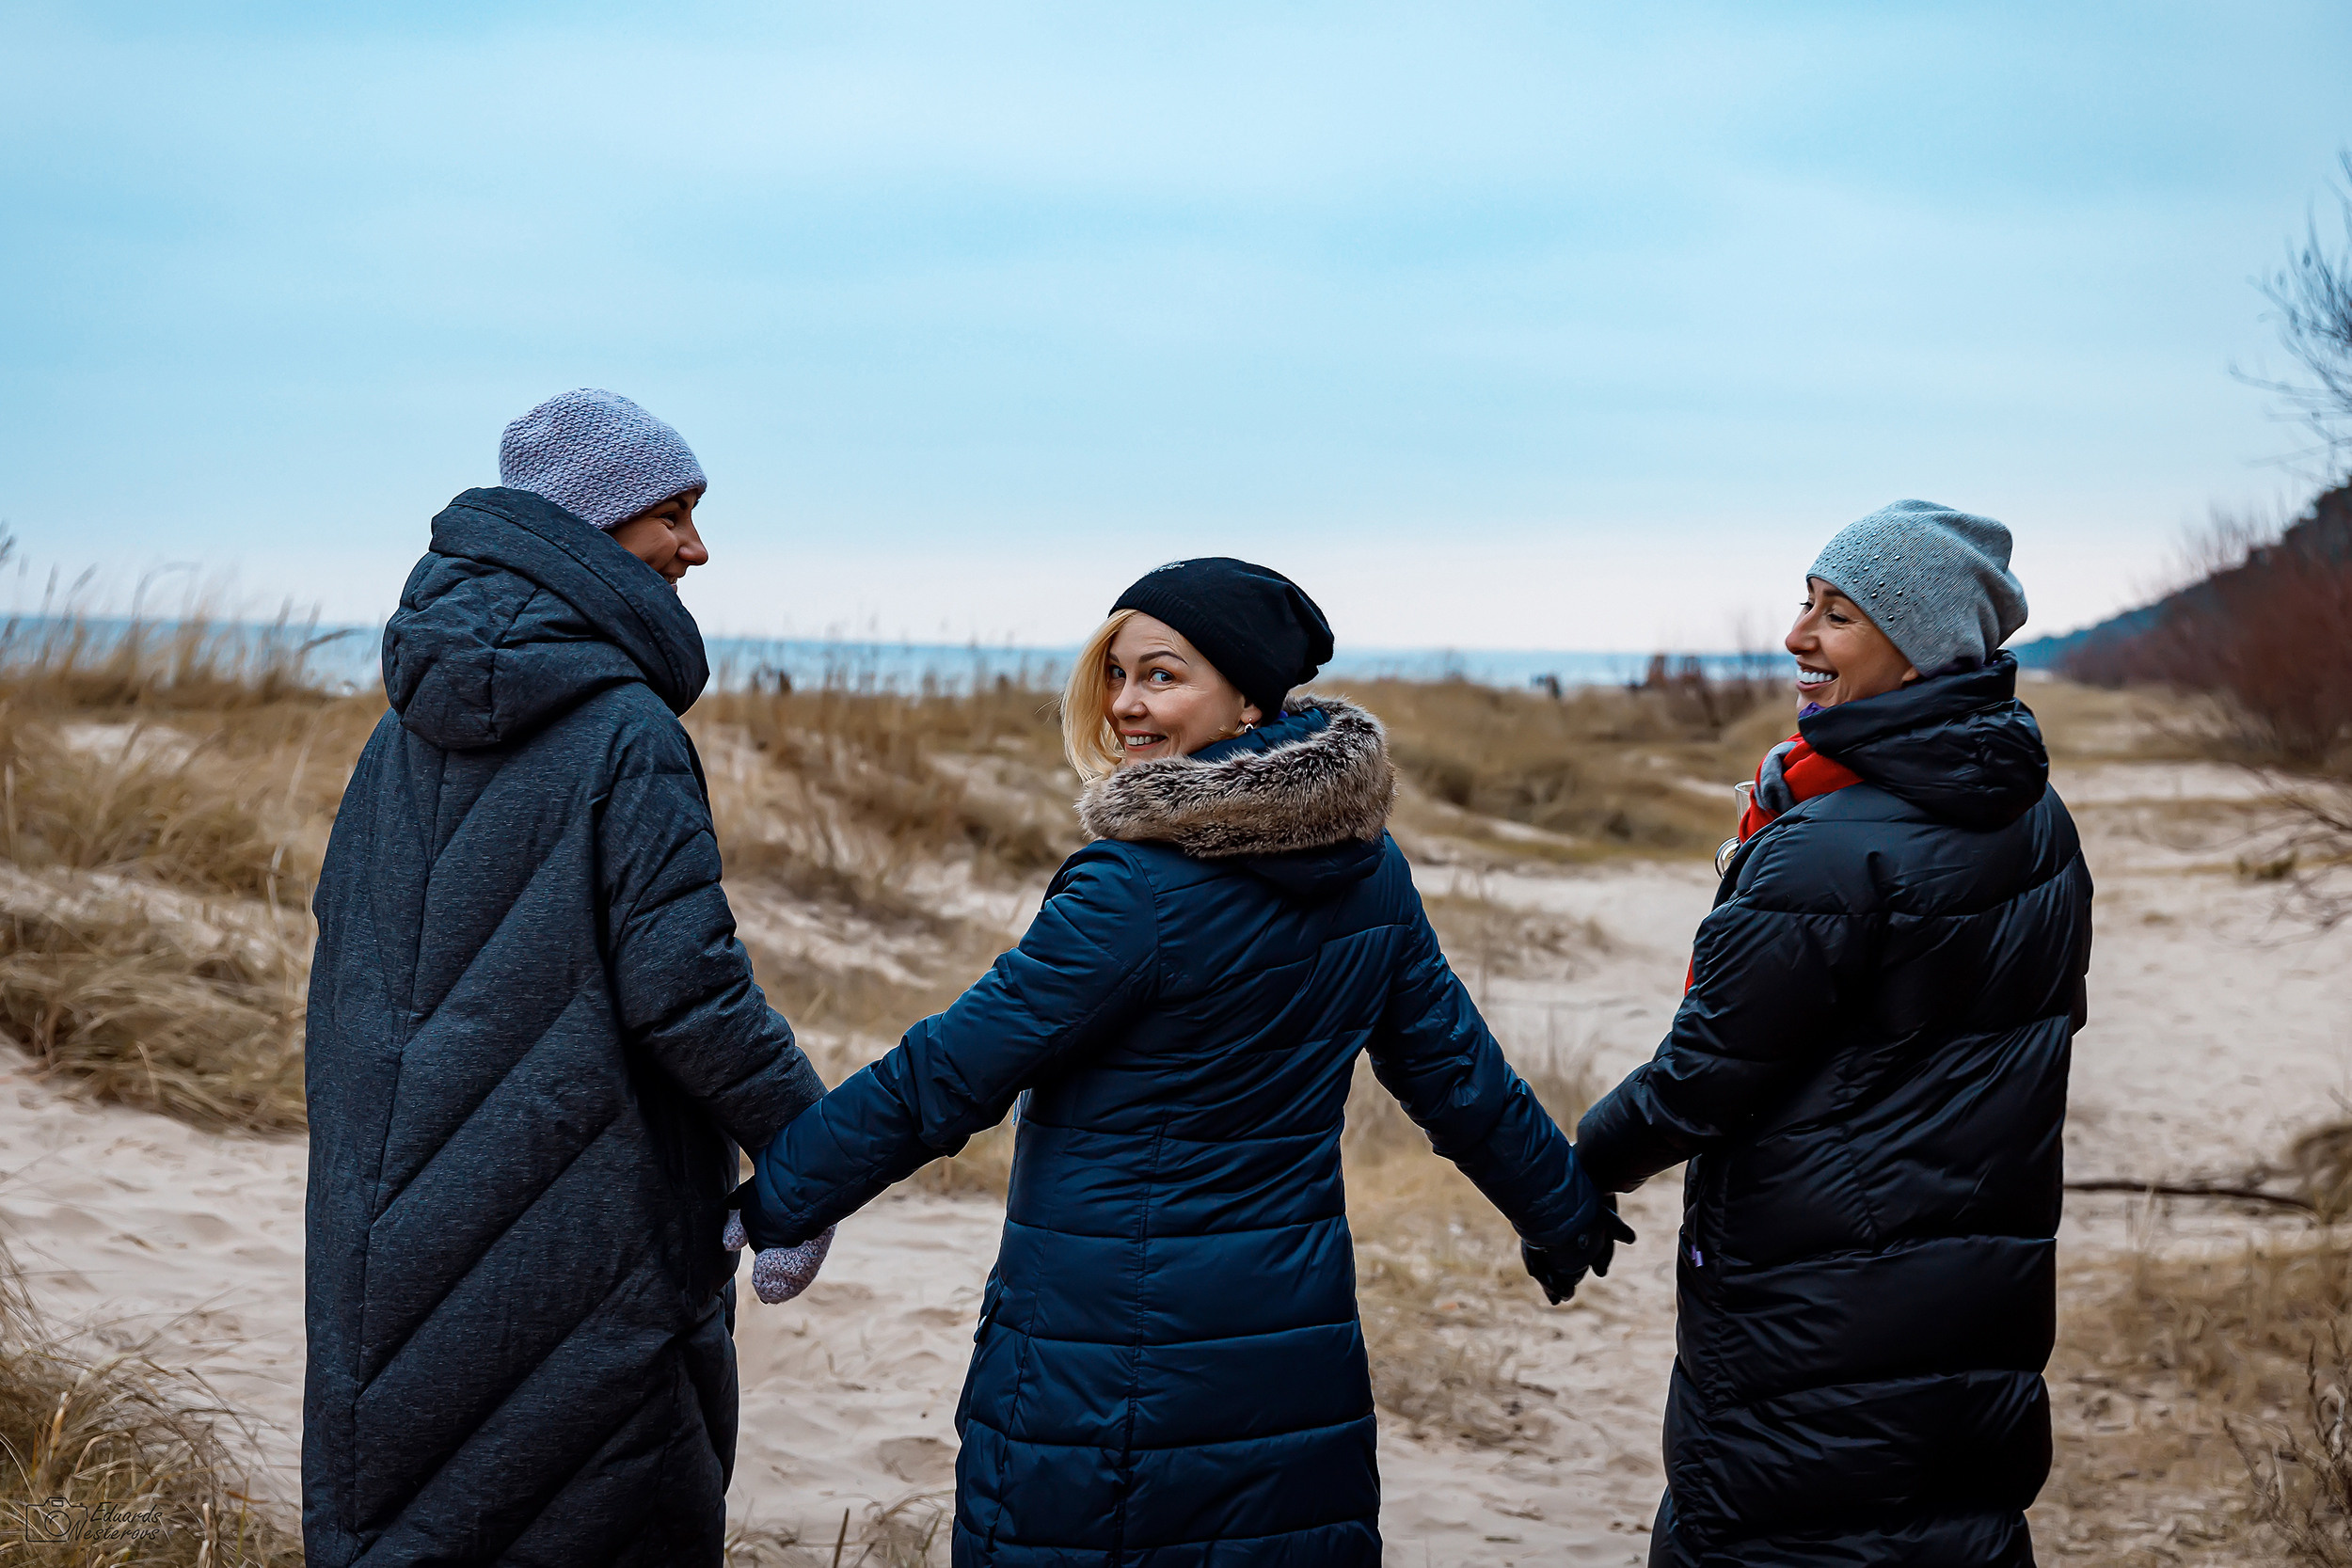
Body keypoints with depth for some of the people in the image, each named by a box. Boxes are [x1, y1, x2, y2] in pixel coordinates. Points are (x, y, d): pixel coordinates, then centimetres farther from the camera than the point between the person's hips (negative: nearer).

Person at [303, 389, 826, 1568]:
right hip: (582, 1238, -7)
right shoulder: (626, 733, -17)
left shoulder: (409, 729, 7)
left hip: (399, 1228, 8)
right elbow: (680, 983, -21)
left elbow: (346, 953, 13)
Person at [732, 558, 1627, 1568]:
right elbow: (1454, 1067, 11)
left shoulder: (1139, 888, -19)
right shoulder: (1366, 863, 2)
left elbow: (944, 1078, -16)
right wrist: (1565, 1211, 27)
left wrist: (765, 1200, -6)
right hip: (1302, 1340, 7)